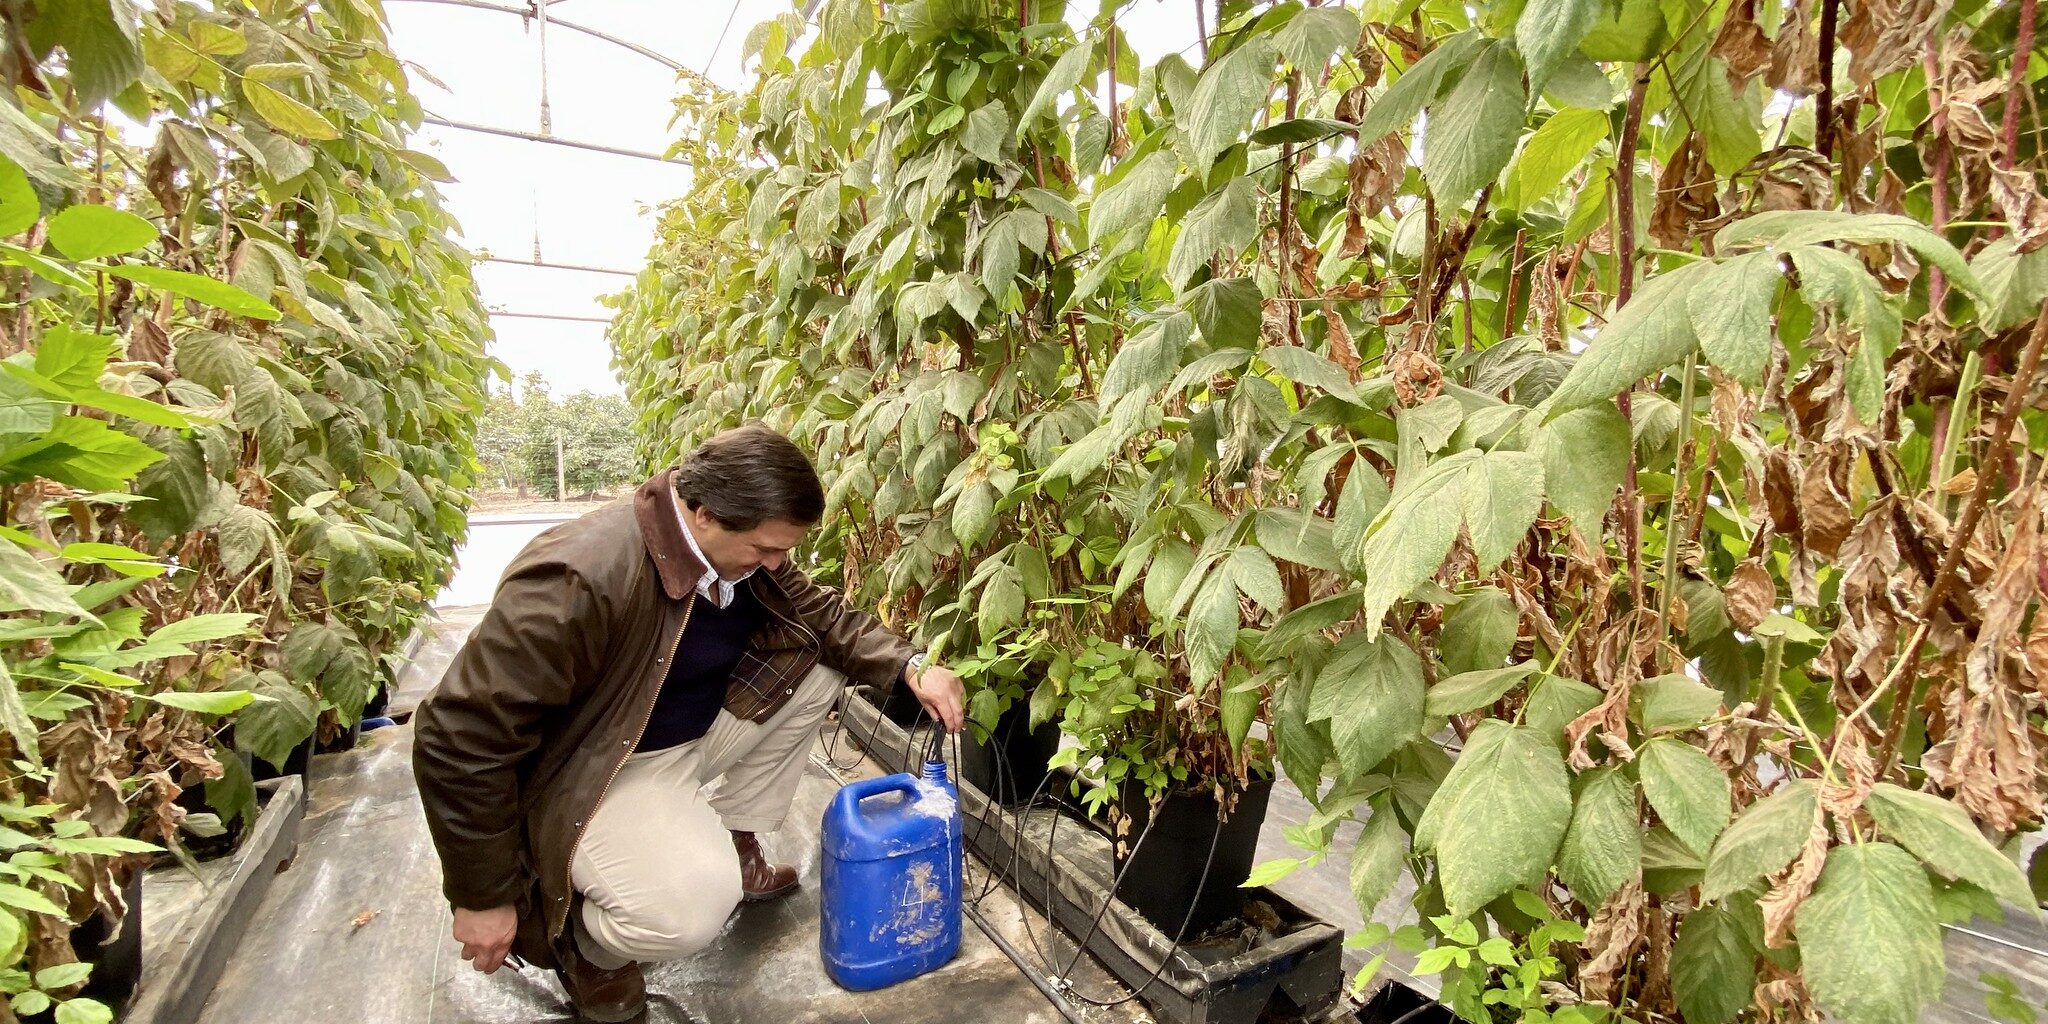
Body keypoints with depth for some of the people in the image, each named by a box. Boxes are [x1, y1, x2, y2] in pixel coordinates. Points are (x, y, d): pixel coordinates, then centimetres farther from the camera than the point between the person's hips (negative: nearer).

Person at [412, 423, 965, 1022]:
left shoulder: (746, 553, -10)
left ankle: (733, 844, 13)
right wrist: (484, 898, -16)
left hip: (699, 732, 8)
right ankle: (582, 940, 6)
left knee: (818, 666, -2)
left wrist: (910, 668, -13)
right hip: (595, 771, -7)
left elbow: (821, 613, 4)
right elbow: (461, 737, -26)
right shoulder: (580, 580, -33)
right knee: (692, 906, -32)